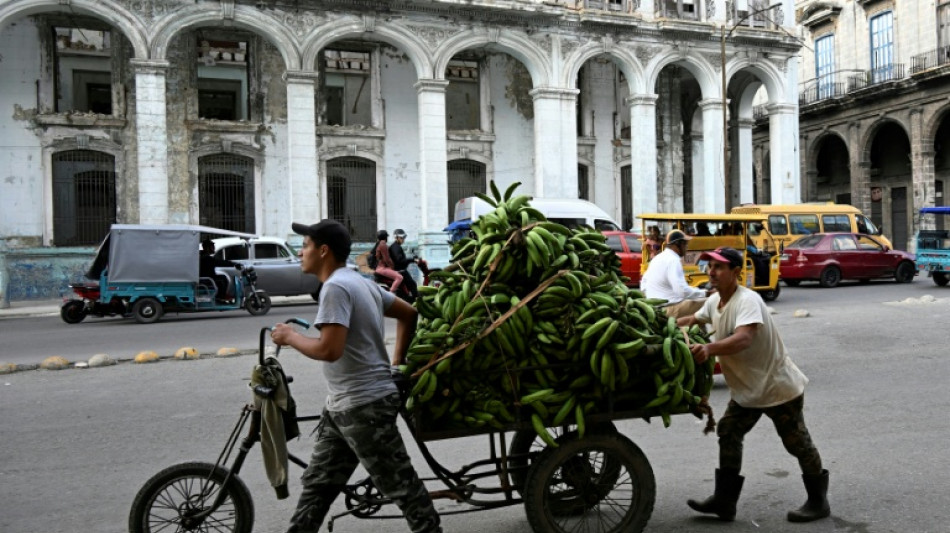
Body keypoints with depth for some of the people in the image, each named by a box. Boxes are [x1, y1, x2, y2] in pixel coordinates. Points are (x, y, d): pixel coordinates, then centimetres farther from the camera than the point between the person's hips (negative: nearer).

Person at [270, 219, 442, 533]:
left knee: (400, 486, 2)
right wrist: (397, 362, 22)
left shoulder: (335, 287, -17)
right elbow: (409, 314, 20)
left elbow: (329, 349, -26)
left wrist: (290, 336, -9)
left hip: (364, 405, -10)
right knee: (317, 485, 16)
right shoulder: (359, 282, 13)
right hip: (343, 405, 10)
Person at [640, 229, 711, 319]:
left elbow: (644, 282, 21)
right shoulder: (673, 260, -16)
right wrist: (705, 293, -14)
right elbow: (682, 290, -24)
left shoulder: (657, 258, 13)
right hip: (669, 309, -10)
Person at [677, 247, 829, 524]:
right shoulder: (714, 301, 0)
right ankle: (724, 499, 11)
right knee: (728, 433, 3)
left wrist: (709, 348, -58)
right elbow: (693, 319, 19)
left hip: (779, 386, -8)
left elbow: (743, 338, -43)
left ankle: (818, 501, 26)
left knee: (797, 443, 6)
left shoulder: (747, 300, -27)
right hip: (746, 388, 8)